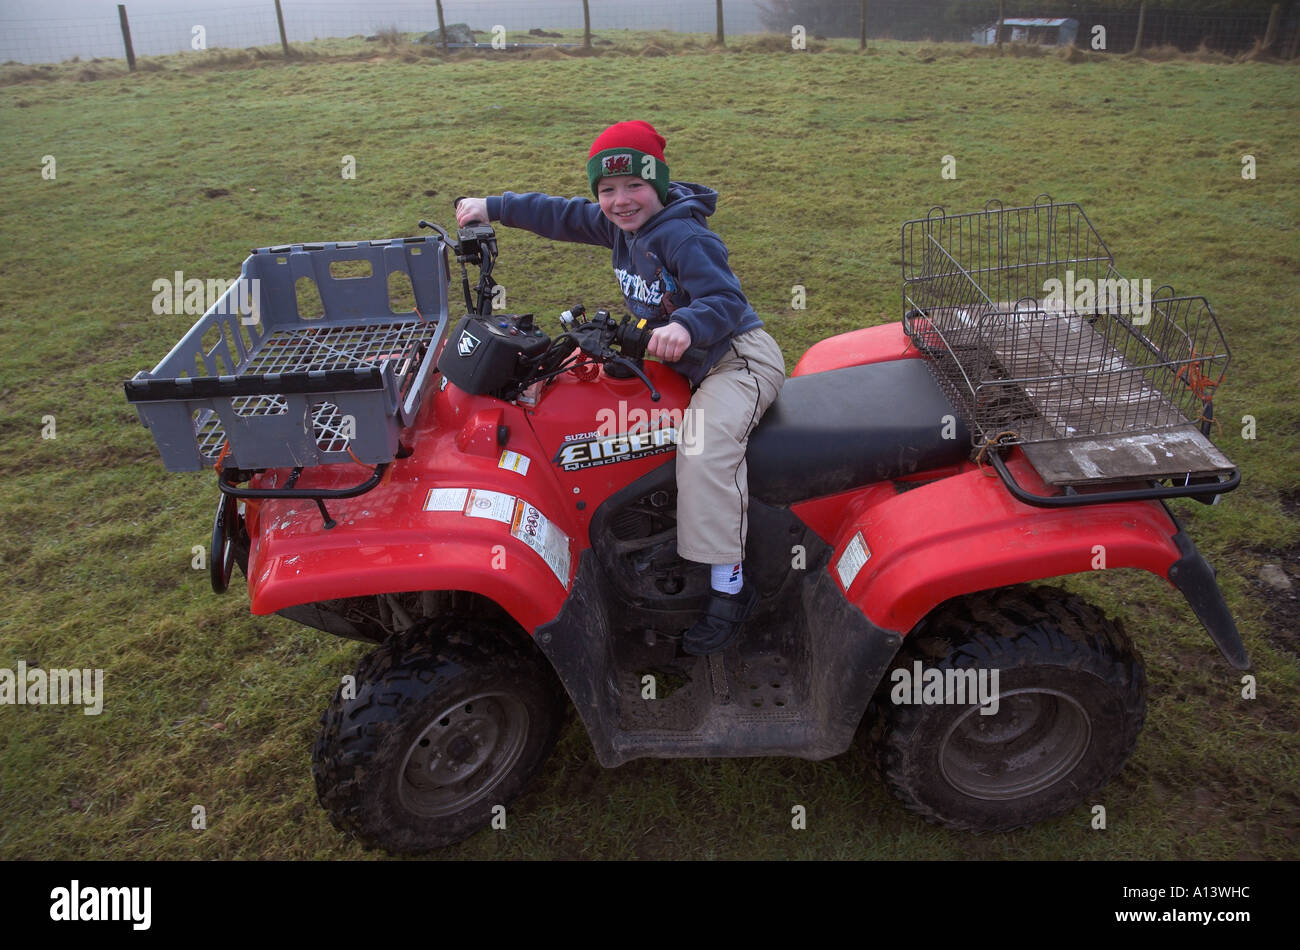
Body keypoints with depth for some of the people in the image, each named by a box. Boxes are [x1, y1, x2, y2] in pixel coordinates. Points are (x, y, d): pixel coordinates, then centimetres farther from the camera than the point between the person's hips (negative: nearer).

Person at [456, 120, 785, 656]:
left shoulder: (684, 237, -22)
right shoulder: (617, 226, 6)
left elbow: (726, 301, -30)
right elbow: (559, 215, 14)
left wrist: (686, 326, -50)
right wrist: (493, 207, 12)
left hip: (739, 356, -10)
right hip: (683, 358, 10)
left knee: (704, 448, -32)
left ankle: (729, 588, -27)